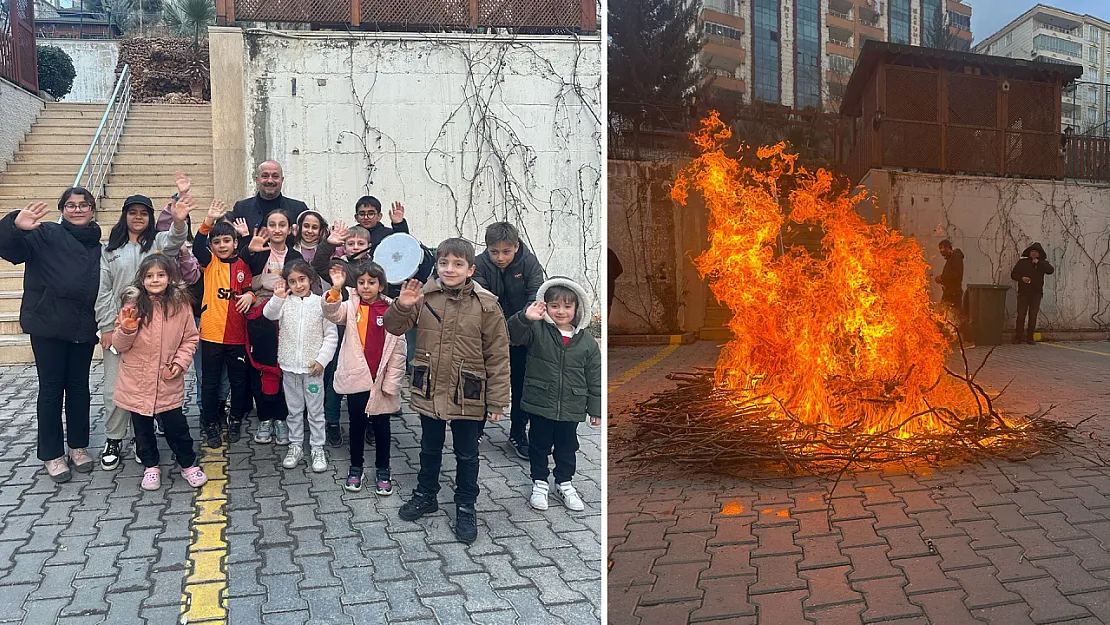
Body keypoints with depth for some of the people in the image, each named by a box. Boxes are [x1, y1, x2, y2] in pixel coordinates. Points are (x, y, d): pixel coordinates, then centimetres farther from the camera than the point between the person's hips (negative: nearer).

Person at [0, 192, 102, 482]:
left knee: (79, 386, 12)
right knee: (51, 388, 4)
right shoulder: (46, 235, -4)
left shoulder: (97, 247, 8)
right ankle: (52, 454, 16)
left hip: (84, 328, 4)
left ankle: (78, 446, 26)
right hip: (49, 327, -3)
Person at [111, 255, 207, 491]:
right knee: (143, 428, 13)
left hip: (169, 381, 0)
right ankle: (151, 467, 31)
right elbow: (119, 345, -3)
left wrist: (180, 361, -8)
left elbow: (190, 338, 6)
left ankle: (188, 464, 25)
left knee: (176, 426, 7)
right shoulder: (133, 304, -7)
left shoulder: (181, 304, -4)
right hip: (137, 381, 1)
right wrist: (127, 330, -23)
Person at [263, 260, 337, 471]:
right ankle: (295, 446, 27)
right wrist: (278, 297, -38)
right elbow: (269, 314, -21)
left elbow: (331, 335, -2)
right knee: (294, 410, 14)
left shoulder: (321, 303, -4)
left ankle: (318, 449, 17)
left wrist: (322, 359, -9)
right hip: (289, 366, 2)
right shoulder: (284, 302, 0)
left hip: (313, 367, -2)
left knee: (315, 410, 7)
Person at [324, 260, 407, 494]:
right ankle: (355, 468, 30)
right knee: (357, 424, 14)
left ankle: (383, 470, 26)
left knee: (381, 426, 11)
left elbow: (398, 349, -3)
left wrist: (391, 383, -6)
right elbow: (333, 314, -22)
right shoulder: (351, 305, 0)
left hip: (381, 380, -1)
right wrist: (336, 289, -38)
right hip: (356, 377, 1)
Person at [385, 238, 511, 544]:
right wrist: (402, 306, -24)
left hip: (468, 397, -2)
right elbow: (394, 327, -1)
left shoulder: (486, 305, -13)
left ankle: (465, 506, 32)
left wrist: (497, 402, -10)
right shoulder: (425, 296, -6)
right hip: (429, 392, 3)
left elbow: (498, 357, -10)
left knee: (467, 455, 14)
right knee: (429, 448, 23)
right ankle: (425, 495, 43)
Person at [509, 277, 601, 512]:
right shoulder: (537, 330, -7)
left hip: (571, 408, 2)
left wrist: (595, 409, 5)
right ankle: (539, 483, 32)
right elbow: (513, 334, -25)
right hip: (540, 404, -2)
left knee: (567, 447, 17)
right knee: (540, 446, 14)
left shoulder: (587, 341, -2)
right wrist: (525, 317, -44)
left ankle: (564, 483, 37)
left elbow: (594, 378, 3)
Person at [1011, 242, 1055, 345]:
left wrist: (1038, 263, -15)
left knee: (1033, 317, 3)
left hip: (1036, 293, 1)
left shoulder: (1043, 263, 7)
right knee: (1021, 316, -5)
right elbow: (1013, 274, 6)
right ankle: (1018, 337, -1)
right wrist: (1021, 278, -13)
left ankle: (1030, 337, 9)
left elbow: (1051, 270, -11)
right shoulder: (1022, 262, 6)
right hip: (1023, 293, -1)